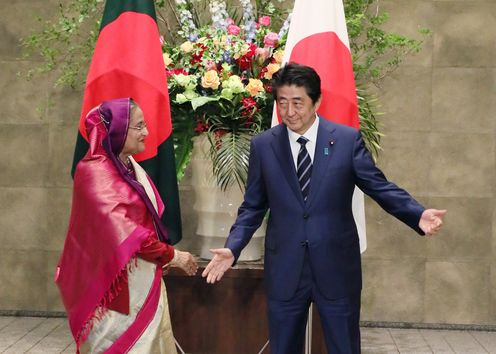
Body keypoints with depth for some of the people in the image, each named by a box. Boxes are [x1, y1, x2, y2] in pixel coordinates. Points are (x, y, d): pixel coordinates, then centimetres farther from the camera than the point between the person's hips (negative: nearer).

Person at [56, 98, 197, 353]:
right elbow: (123, 230, -22)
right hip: (119, 287, -8)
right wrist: (171, 256, -14)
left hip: (144, 282, 8)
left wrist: (160, 255, 3)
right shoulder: (96, 172, -16)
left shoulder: (131, 167, 10)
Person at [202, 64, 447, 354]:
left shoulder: (348, 139, -4)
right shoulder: (263, 146, 1)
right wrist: (232, 248, -8)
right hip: (284, 270, 1)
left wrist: (418, 215, -18)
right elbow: (253, 207, 5)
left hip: (337, 267, -1)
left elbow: (380, 187, -1)